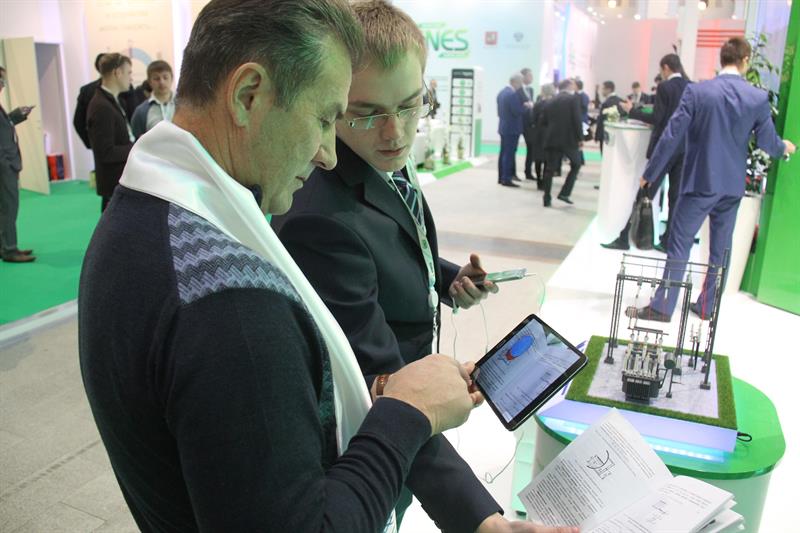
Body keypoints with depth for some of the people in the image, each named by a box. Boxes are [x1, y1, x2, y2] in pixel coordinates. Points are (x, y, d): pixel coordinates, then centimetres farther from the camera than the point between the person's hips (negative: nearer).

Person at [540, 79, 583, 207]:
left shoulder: (551, 101, 11)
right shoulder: (573, 98, -3)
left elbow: (544, 119, 10)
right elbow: (577, 119, -10)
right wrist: (580, 138, -5)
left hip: (552, 138, 4)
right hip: (569, 138, -4)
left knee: (550, 168, 7)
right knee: (576, 165, 14)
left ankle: (547, 199, 6)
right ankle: (564, 193, 4)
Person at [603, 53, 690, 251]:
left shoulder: (665, 87, -10)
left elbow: (656, 118, -13)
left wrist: (631, 110, -4)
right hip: (684, 149, 6)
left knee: (645, 194, -2)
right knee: (676, 196, 7)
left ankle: (624, 238, 1)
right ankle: (668, 241, 10)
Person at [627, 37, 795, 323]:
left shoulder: (697, 91, -11)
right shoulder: (759, 98, -3)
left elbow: (672, 135, -12)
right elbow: (767, 142, 4)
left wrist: (649, 173, -4)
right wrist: (785, 147, 28)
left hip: (699, 181, -3)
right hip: (732, 185, 3)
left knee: (679, 245, 2)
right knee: (721, 248, 14)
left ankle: (662, 307, 3)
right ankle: (707, 307, 23)